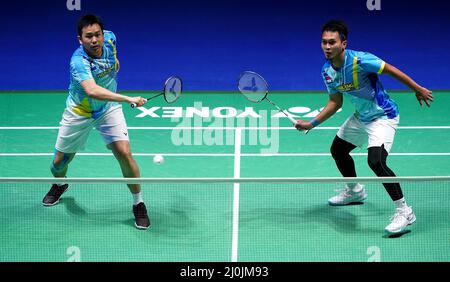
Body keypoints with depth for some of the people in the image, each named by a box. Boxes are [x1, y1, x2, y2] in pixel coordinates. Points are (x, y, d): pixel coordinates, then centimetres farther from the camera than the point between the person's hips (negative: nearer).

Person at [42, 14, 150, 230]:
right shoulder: (79, 61, -35)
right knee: (59, 161, 9)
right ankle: (60, 184, 48)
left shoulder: (110, 38, -17)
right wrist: (128, 99, -59)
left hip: (109, 108, 2)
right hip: (78, 113, -2)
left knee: (124, 153, -17)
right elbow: (92, 91, -52)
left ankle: (138, 204, 1)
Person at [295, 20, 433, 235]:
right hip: (360, 117, 9)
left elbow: (391, 70, -18)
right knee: (337, 149, 23)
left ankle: (404, 212, -16)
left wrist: (418, 89, -12)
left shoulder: (359, 60, -28)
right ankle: (354, 191, 51)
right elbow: (335, 102, 7)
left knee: (376, 161, -27)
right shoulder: (327, 71, -4)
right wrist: (311, 124, 0)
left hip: (383, 117, -9)